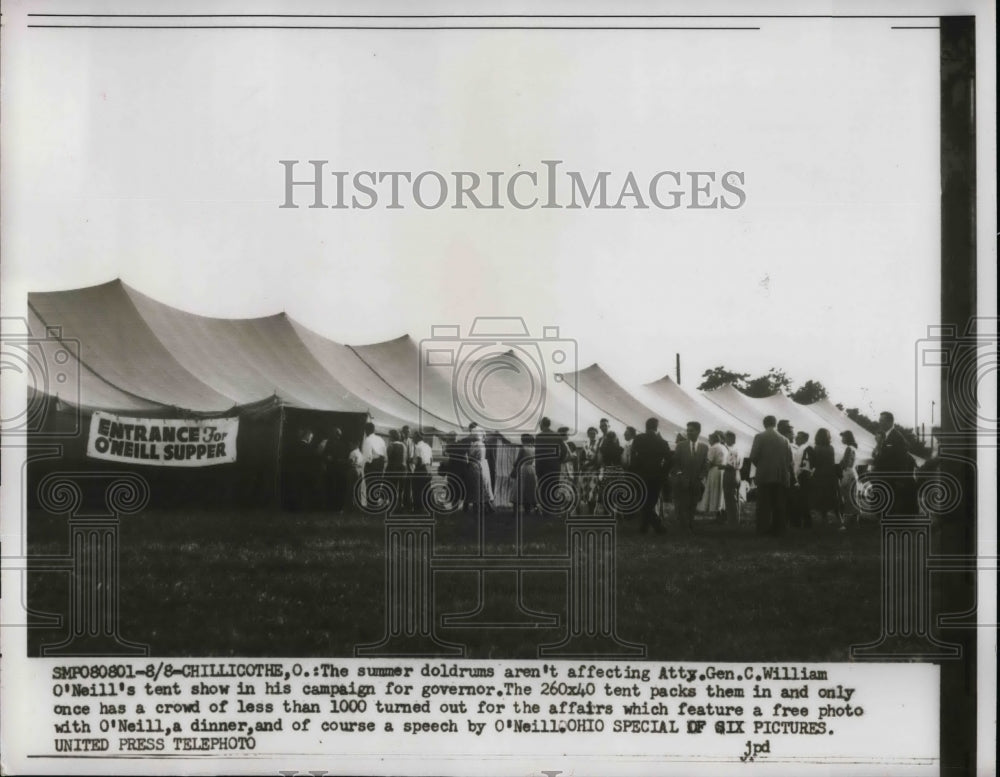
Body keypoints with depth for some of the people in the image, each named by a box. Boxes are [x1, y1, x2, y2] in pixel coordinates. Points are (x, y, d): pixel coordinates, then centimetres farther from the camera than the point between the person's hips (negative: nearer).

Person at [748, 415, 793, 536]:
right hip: (781, 476, 2)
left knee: (764, 505, 0)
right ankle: (778, 529, 5)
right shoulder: (784, 439, 4)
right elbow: (789, 458, 2)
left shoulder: (759, 437, -3)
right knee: (779, 505, 6)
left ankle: (763, 529, -4)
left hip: (765, 476, -2)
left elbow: (753, 456, -7)